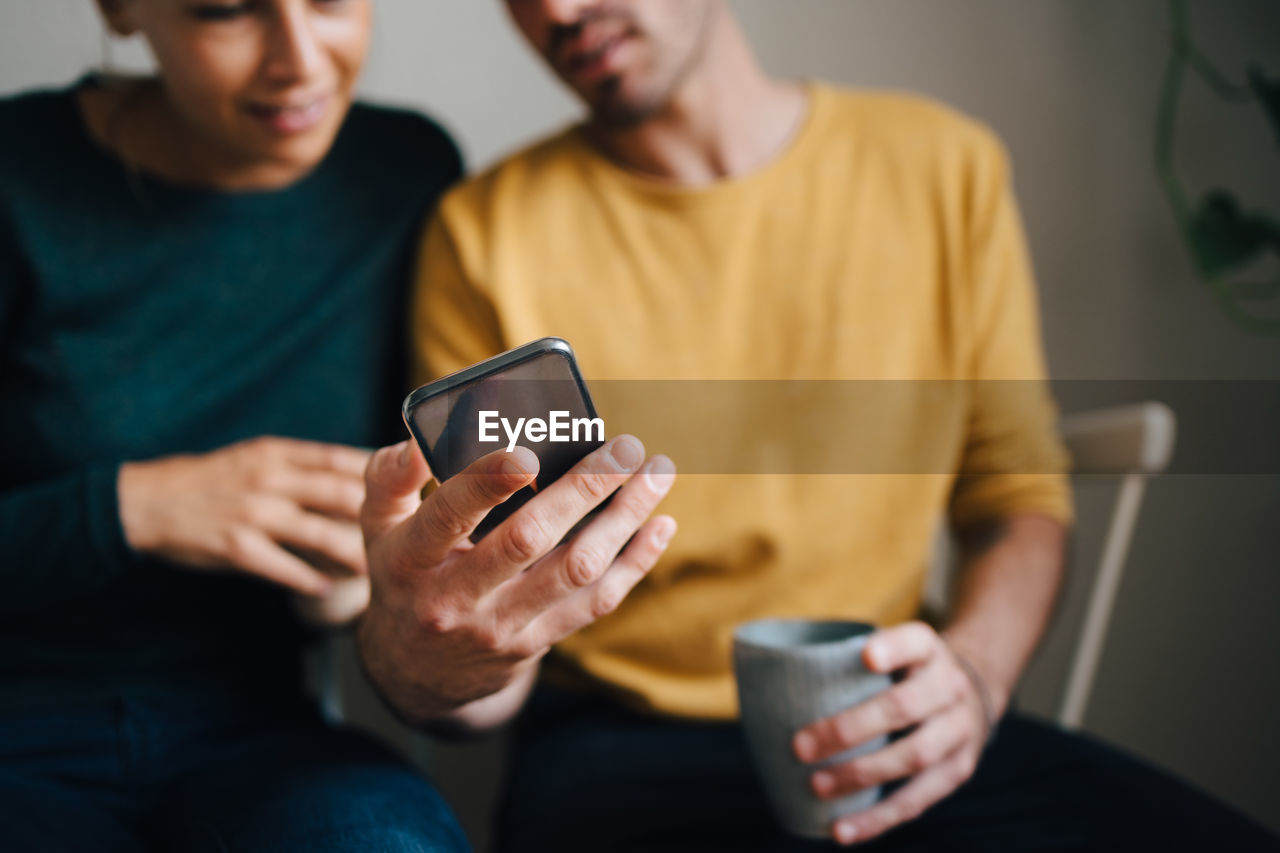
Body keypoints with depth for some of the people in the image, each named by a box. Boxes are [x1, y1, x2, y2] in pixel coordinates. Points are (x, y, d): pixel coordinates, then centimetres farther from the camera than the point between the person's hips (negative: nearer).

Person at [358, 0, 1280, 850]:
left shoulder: (943, 164, 3)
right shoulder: (487, 231, -3)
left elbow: (1019, 486, 6)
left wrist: (974, 668, -14)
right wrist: (420, 643, -29)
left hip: (893, 730, 2)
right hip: (625, 744, -1)